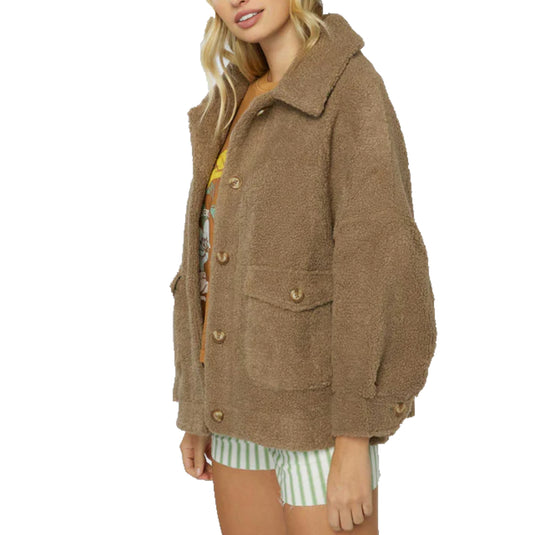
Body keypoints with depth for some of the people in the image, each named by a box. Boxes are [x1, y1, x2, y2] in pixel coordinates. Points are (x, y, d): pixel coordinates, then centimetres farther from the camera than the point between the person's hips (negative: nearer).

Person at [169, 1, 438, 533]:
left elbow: (375, 264, -19)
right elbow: (209, 258, 13)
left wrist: (354, 441, -21)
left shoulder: (350, 89, -13)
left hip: (318, 400, -8)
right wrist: (196, 409, 14)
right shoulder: (235, 105, 11)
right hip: (241, 398, 8)